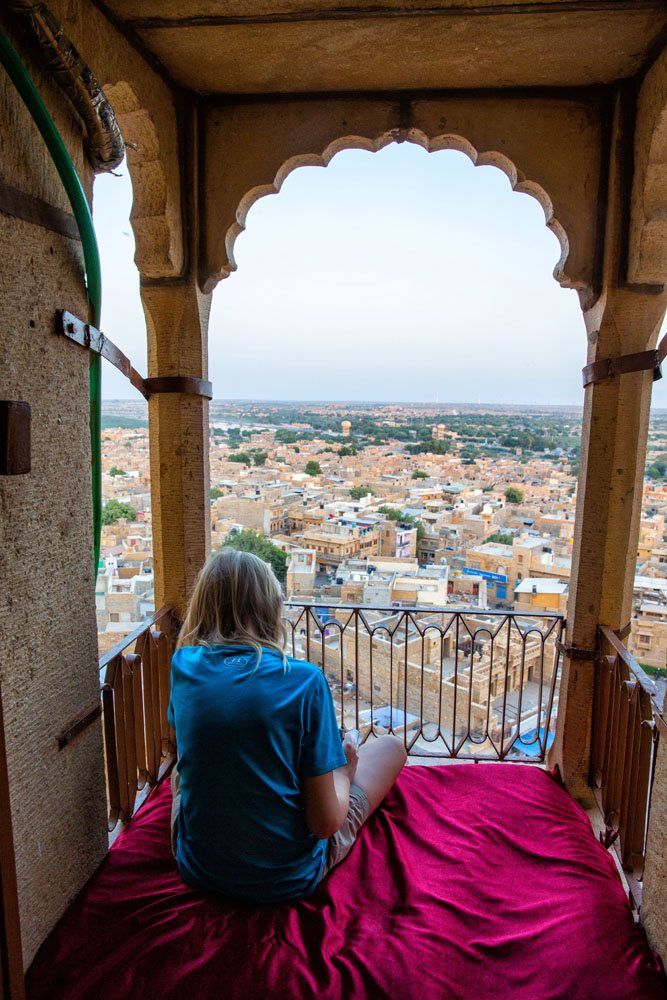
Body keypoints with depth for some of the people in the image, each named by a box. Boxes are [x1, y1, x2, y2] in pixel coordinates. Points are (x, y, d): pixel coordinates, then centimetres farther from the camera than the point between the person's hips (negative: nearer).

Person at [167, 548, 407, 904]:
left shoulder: (182, 665, -11)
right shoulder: (304, 680, -23)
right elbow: (326, 822, -17)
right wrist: (344, 773, 2)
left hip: (198, 871, 4)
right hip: (289, 879, -3)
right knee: (390, 745, 13)